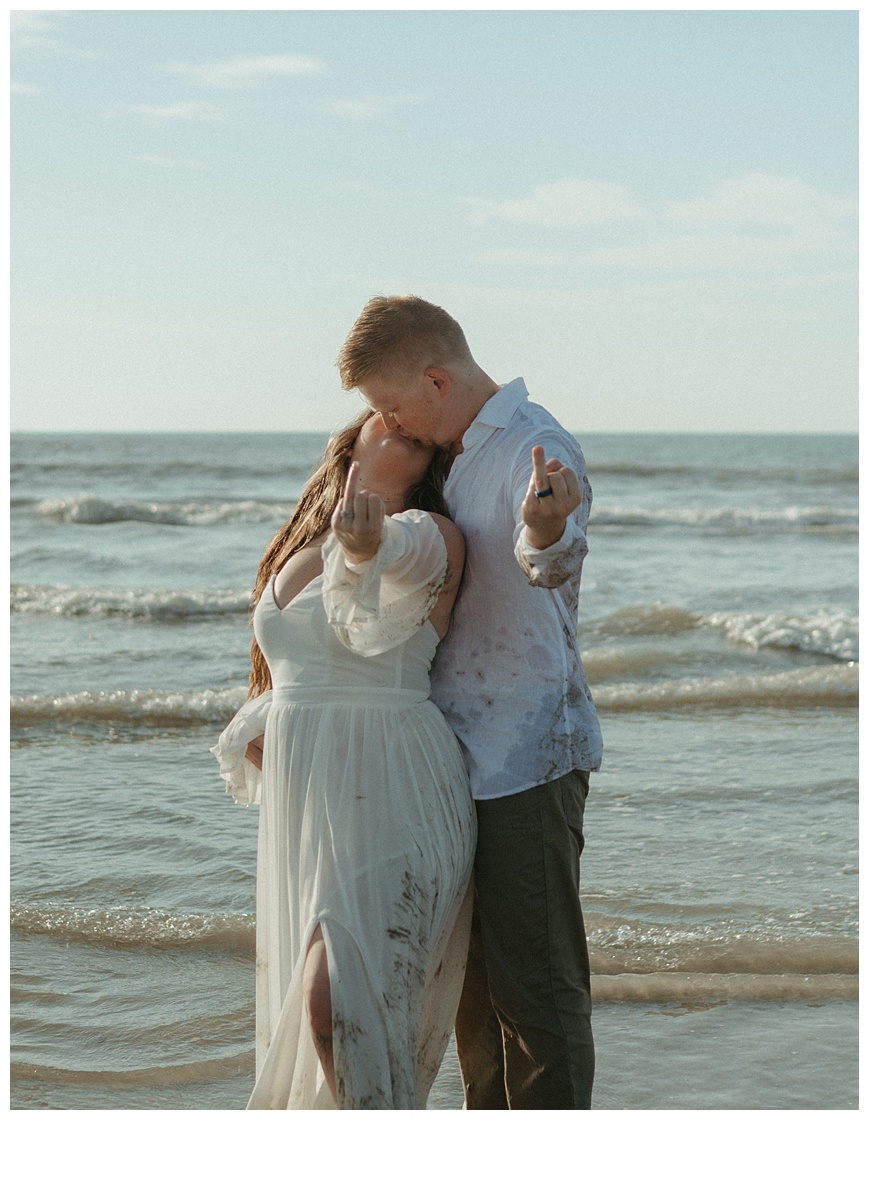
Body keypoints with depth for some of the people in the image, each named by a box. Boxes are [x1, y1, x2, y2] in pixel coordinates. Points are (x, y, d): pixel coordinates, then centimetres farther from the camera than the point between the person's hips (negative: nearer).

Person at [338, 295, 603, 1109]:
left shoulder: (536, 450, -16)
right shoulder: (459, 456, 14)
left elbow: (550, 556, -37)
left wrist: (547, 526, -63)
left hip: (529, 758, -10)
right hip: (467, 757, 10)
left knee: (536, 978, -5)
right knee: (471, 969, 16)